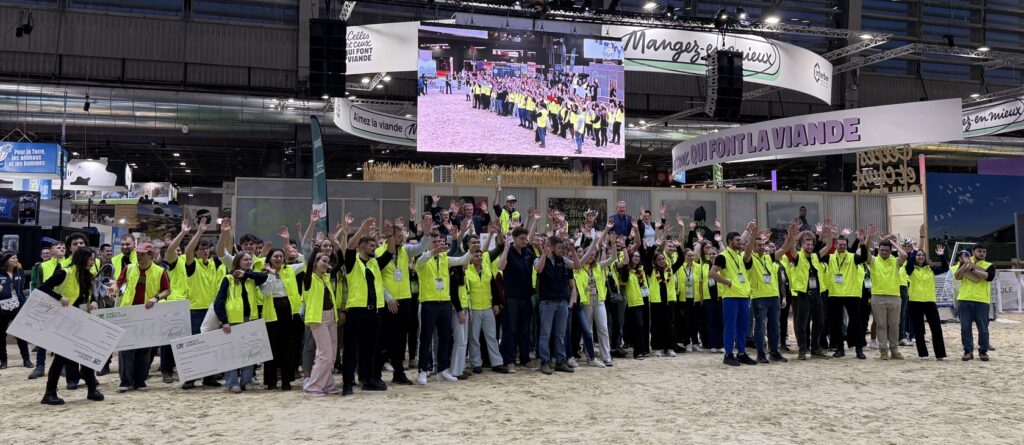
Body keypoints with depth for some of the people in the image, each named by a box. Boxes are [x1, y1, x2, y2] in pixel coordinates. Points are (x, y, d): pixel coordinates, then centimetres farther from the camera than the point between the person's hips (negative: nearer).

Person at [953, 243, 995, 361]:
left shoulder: (989, 265, 8)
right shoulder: (964, 263, 10)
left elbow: (989, 276, -13)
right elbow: (957, 277, -3)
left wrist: (972, 269, -14)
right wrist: (965, 264, -14)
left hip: (982, 301, -1)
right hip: (965, 300, 1)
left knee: (983, 328, 3)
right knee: (965, 327, 2)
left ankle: (983, 351, 14)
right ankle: (968, 351, 9)